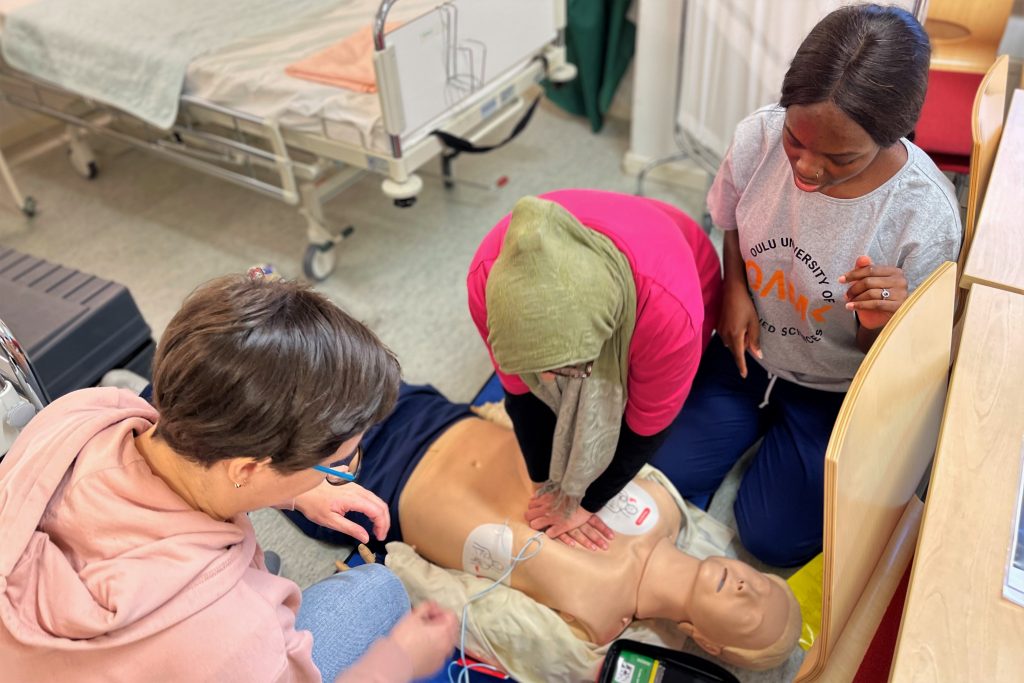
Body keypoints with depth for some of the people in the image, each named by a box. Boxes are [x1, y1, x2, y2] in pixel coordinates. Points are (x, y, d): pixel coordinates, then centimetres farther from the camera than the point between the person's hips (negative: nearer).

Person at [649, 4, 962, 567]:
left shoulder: (926, 217, -29)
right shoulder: (759, 137, -21)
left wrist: (879, 323, -38)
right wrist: (734, 288, -14)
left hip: (835, 389, -3)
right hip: (747, 351, 3)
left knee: (773, 537, -4)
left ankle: (794, 442, 25)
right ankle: (764, 424, 26)